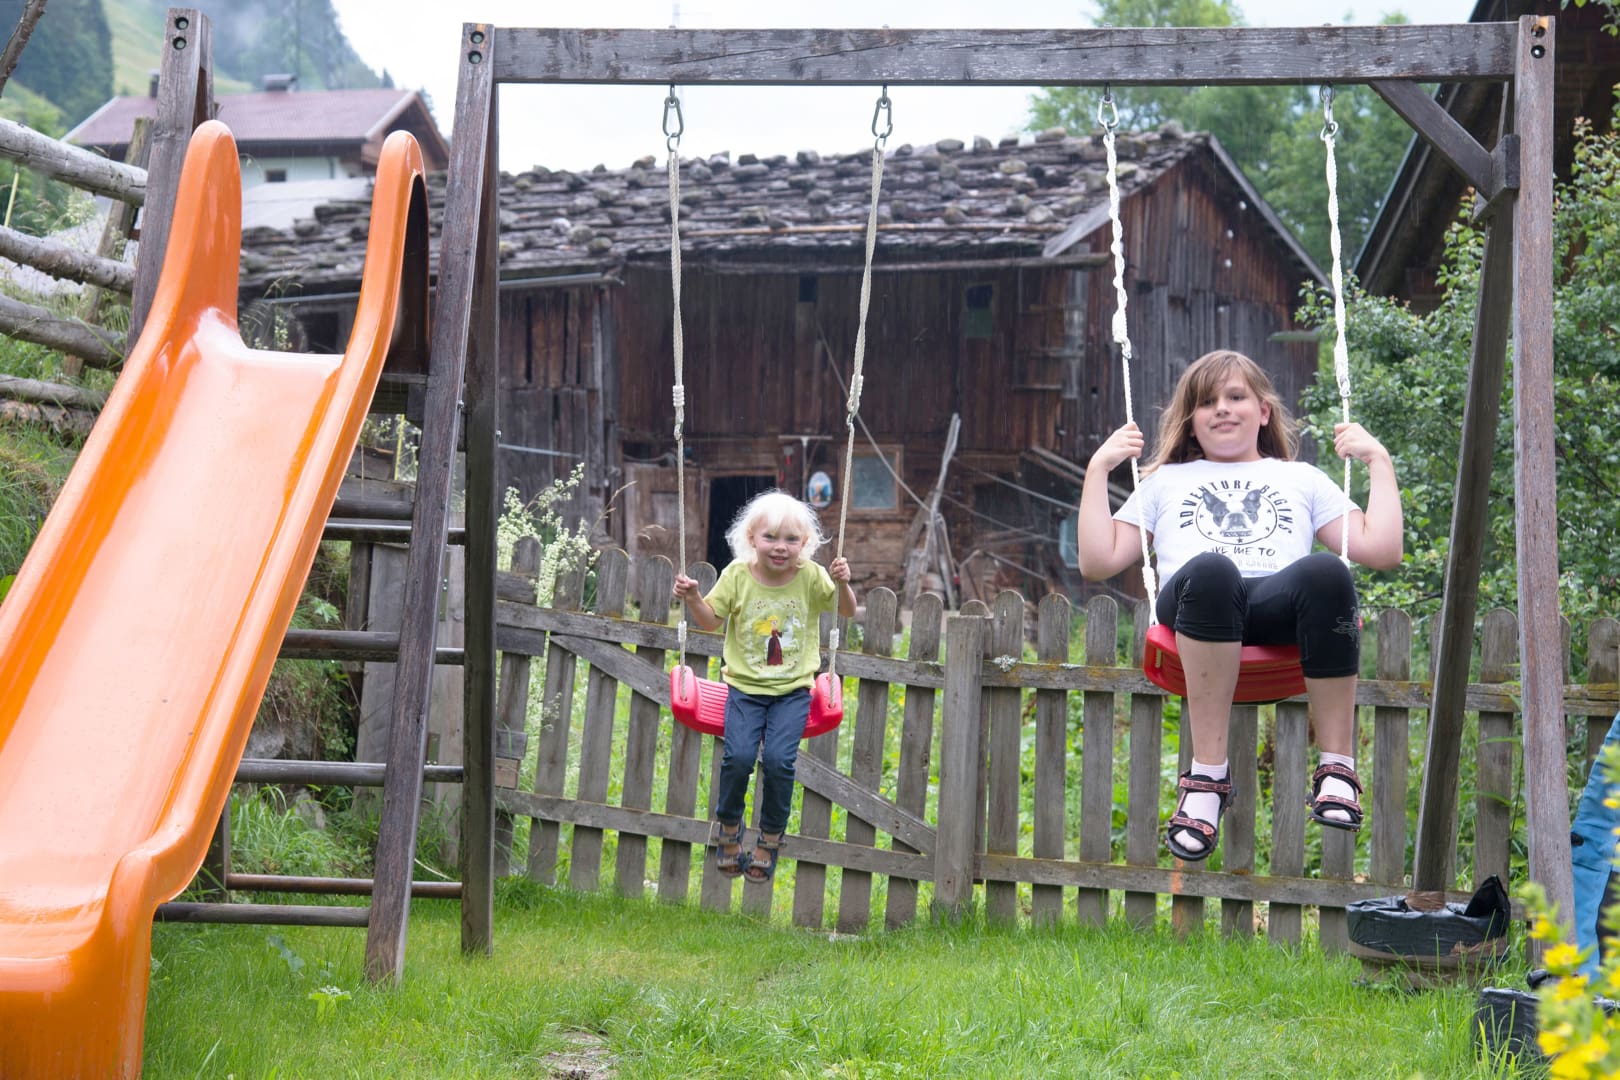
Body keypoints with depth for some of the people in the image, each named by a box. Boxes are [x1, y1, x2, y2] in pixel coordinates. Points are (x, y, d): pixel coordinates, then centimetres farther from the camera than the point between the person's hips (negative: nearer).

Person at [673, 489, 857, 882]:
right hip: (745, 686, 0)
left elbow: (847, 611, 3)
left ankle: (770, 838, 3)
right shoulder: (738, 575, -3)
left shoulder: (810, 577, -3)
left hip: (793, 690, 0)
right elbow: (710, 620, 4)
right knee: (739, 755, -20)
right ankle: (728, 826, 8)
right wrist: (693, 599, -16)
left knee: (778, 759, -19)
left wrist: (842, 584, -17)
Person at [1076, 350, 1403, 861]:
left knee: (1324, 572, -38)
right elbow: (1099, 561, 24)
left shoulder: (1302, 479, 36)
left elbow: (1381, 550, 23)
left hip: (1280, 608, 1)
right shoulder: (1166, 482, 37)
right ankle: (1208, 773, -39)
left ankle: (1337, 767, -32)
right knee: (1209, 570, -41)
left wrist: (1379, 462, 24)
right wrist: (1099, 468, 23)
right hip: (1194, 604, 0)